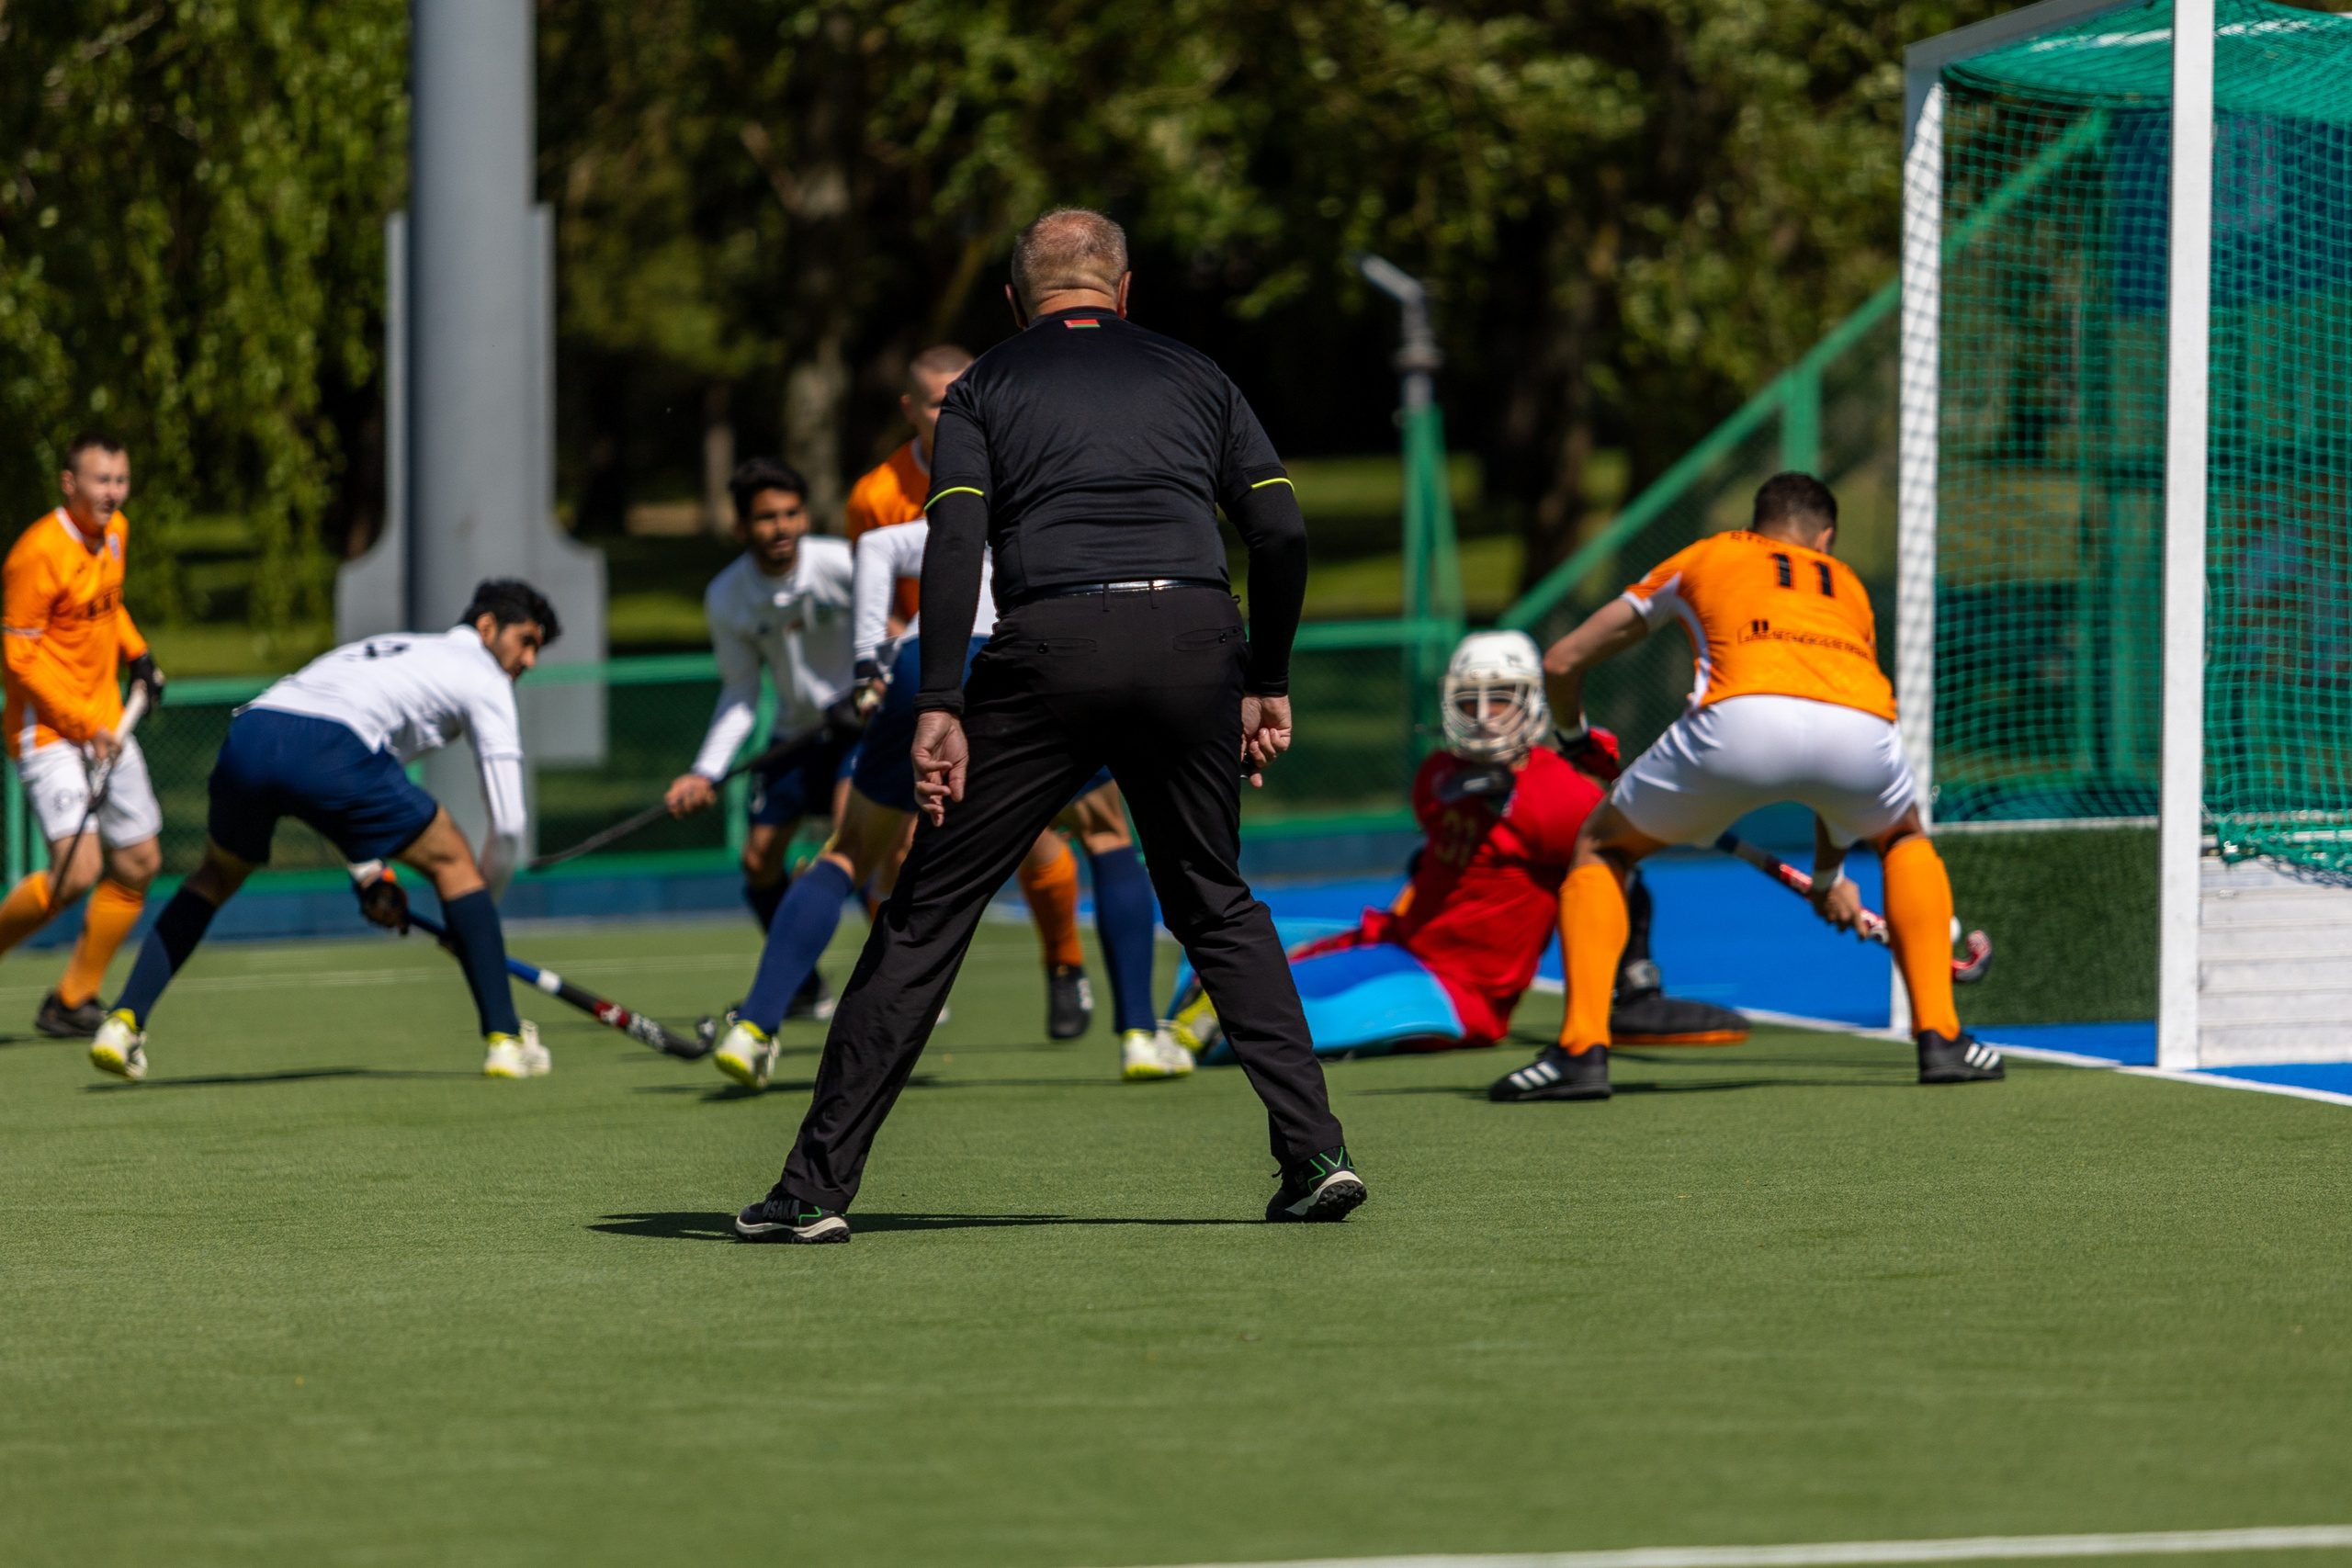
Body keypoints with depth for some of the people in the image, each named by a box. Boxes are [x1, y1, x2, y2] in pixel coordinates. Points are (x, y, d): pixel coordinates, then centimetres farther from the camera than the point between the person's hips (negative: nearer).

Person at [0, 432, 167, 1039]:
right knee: (78, 870, -22)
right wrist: (85, 727, -20)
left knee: (139, 863, 8)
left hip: (106, 723, 9)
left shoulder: (115, 533, 7)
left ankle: (72, 1001, 19)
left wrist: (135, 654, 9)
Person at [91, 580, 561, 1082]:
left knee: (217, 877, 33)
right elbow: (508, 825, 15)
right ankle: (504, 1038, 11)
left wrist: (368, 876, 34)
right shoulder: (483, 678, 20)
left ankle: (123, 1022, 20)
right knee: (451, 861, 15)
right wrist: (481, 909, 30)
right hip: (329, 752, -6)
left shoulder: (391, 646, 40)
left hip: (245, 737, 6)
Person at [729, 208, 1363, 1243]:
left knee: (928, 913, 5)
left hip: (1050, 650, -2)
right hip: (1195, 640, 2)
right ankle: (1315, 1151, 8)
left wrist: (938, 708, -6)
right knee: (1216, 906, 20)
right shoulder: (1195, 378, 22)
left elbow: (953, 543, -1)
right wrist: (1268, 683, 21)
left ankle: (817, 1186, 3)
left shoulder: (986, 387, 16)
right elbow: (1282, 535, 12)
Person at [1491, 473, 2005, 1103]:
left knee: (1601, 847, 22)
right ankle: (1939, 1036, 24)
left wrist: (1578, 740, 59)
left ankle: (1582, 1048, 6)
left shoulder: (1701, 559, 34)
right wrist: (1828, 876, 60)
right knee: (1906, 838, 36)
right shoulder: (1848, 586, 39)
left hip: (1740, 718, -2)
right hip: (1864, 724, 2)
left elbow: (1562, 663, 36)